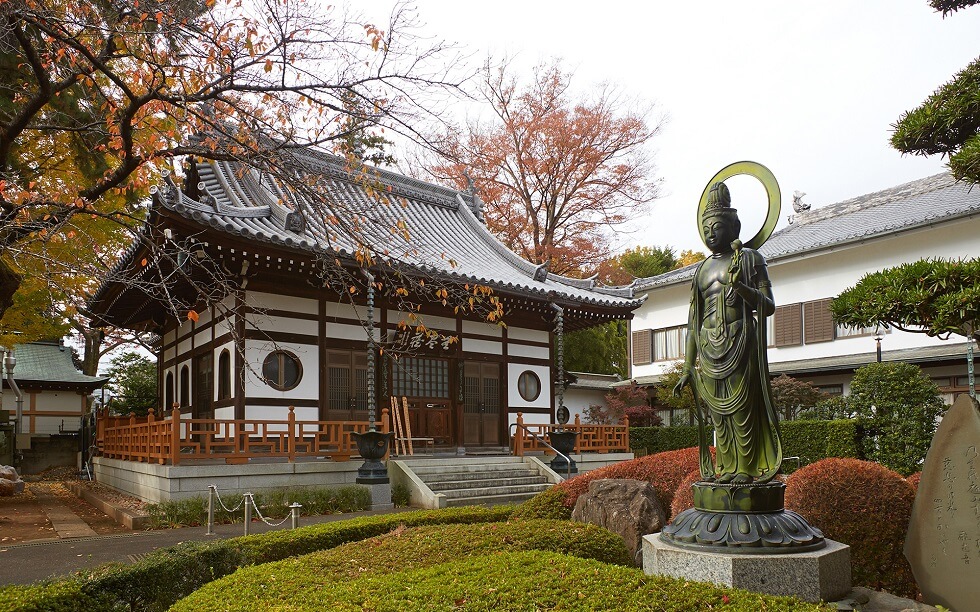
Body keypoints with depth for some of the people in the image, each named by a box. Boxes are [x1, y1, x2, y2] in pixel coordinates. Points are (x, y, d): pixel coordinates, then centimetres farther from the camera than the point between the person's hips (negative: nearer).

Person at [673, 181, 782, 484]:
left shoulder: (750, 259, 3)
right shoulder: (702, 269, 16)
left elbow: (768, 306, -4)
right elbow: (693, 322, 15)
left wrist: (739, 286, -22)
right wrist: (688, 367, 12)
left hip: (740, 343, -5)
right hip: (709, 348, 5)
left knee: (742, 407, -5)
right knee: (718, 413, 6)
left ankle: (746, 468, 3)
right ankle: (726, 468, 13)